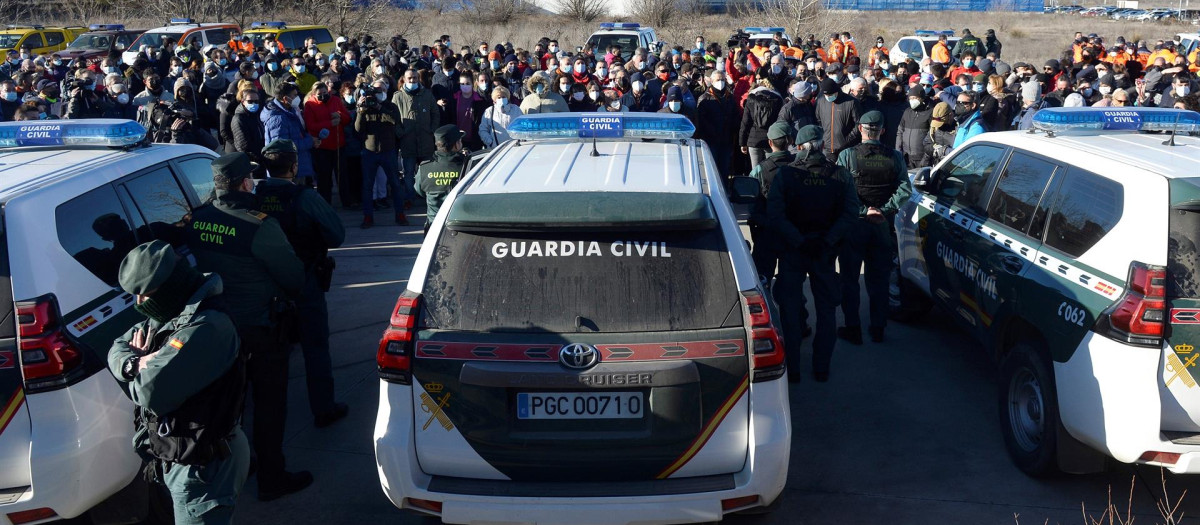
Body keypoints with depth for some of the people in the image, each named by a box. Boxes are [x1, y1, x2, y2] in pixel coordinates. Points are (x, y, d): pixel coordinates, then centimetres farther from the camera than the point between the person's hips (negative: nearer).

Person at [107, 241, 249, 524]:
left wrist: (136, 366, -8)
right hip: (182, 455, 10)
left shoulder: (206, 327, -29)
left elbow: (152, 391, -32)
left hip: (203, 467, -10)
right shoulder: (169, 315, 5)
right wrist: (135, 363, -15)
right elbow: (117, 349, 9)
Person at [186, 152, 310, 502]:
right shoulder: (259, 226, -24)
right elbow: (293, 276, -17)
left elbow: (195, 265, 7)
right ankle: (272, 480, 18)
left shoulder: (197, 220, -6)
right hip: (259, 329, -6)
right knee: (269, 405, 8)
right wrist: (288, 296, 3)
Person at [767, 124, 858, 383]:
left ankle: (791, 368, 13)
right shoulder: (839, 175, -7)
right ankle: (821, 368, 20)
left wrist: (798, 241, -15)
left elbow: (774, 217, -19)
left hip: (792, 250, -1)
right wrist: (827, 240, -9)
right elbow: (850, 213, -10)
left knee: (790, 308, 10)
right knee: (826, 309, 15)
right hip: (825, 251, 2)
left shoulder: (785, 174, -12)